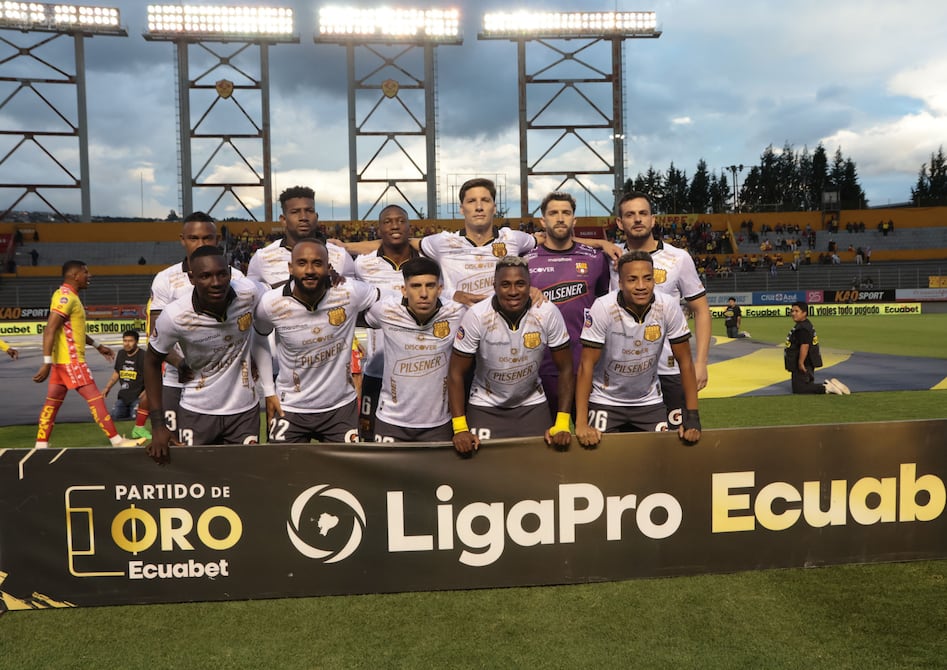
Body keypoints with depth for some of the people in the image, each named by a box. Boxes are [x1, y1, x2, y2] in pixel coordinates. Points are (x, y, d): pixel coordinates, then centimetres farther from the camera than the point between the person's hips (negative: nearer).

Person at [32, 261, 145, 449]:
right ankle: (117, 441, -5)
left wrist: (97, 345, 29)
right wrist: (47, 363, -29)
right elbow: (50, 330, -24)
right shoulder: (65, 297, -16)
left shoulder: (69, 296, 16)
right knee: (95, 398, -7)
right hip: (70, 359, -10)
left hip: (64, 360, 10)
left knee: (53, 402, 11)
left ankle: (41, 446, 15)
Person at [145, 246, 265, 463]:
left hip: (245, 410, 2)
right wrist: (158, 425, -5)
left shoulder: (249, 292, -17)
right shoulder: (175, 315, -20)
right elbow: (152, 362, -4)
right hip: (197, 412, -1)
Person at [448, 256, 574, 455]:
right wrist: (460, 429, -19)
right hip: (485, 406, -1)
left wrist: (562, 424, -14)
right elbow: (456, 373, -13)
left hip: (532, 404, 1)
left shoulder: (548, 313, -17)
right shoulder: (476, 316, -20)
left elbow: (565, 369, -8)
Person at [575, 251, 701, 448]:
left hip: (649, 402, 3)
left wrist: (692, 416, -10)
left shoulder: (668, 307, -16)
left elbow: (684, 362, -8)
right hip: (605, 401, -2)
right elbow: (587, 365, -19)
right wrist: (581, 423, -24)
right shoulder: (603, 308, -23)